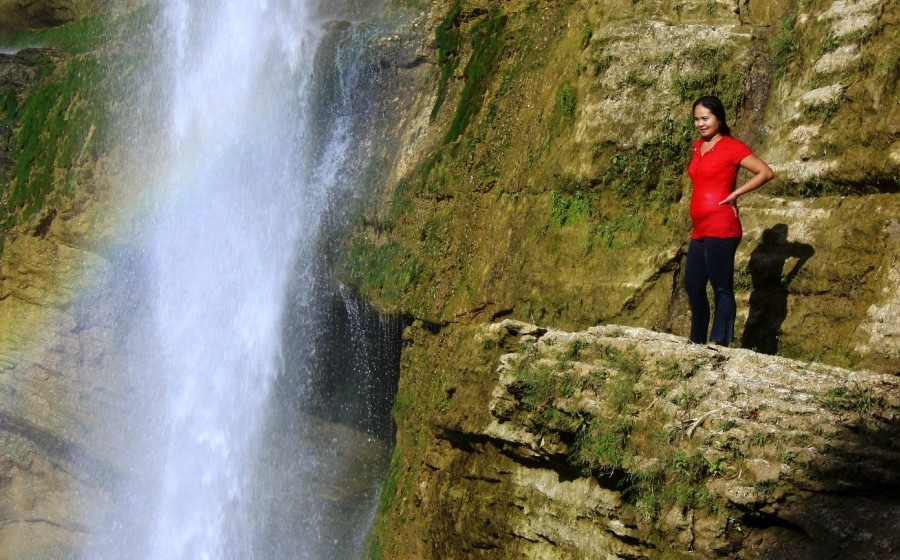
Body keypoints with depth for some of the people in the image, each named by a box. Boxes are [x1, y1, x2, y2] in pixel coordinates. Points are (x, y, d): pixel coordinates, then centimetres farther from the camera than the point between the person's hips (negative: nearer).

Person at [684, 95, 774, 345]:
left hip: (720, 228, -8)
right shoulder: (697, 147, 16)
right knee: (692, 285, 11)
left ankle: (720, 345, -7)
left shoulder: (732, 146, -5)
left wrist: (735, 194, -8)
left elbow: (766, 173, -8)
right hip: (700, 230, 8)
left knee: (721, 288, -8)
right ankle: (698, 343, 22)